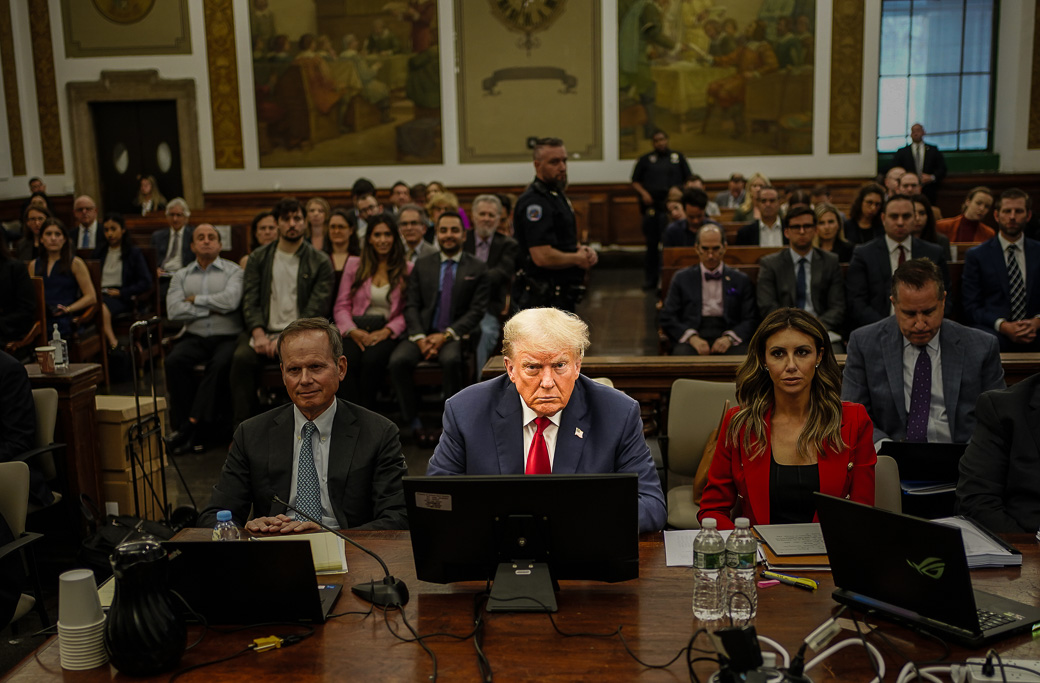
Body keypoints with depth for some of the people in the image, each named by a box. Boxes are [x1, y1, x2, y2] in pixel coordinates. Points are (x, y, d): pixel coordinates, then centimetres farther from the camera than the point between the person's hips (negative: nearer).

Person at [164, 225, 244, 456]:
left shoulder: (233, 271, 7)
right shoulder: (181, 276, 16)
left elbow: (230, 300, -13)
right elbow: (173, 310, 0)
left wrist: (196, 299, -2)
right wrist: (210, 309, -6)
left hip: (227, 336, -3)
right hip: (194, 337, 3)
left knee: (220, 363, -34)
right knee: (174, 361, -28)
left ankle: (192, 423, -29)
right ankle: (184, 426, -23)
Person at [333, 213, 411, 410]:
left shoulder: (407, 270, 11)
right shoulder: (354, 265, 17)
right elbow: (341, 306, 12)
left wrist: (386, 331, -12)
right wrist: (353, 331, -7)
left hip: (387, 333, -1)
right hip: (356, 330, 2)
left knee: (372, 359, -34)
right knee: (346, 362, -32)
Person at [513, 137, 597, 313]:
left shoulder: (556, 195, 15)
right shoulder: (534, 202, -20)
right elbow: (543, 257, -29)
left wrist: (583, 250, 2)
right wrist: (578, 259, -12)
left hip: (561, 297, 11)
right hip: (543, 300, -11)